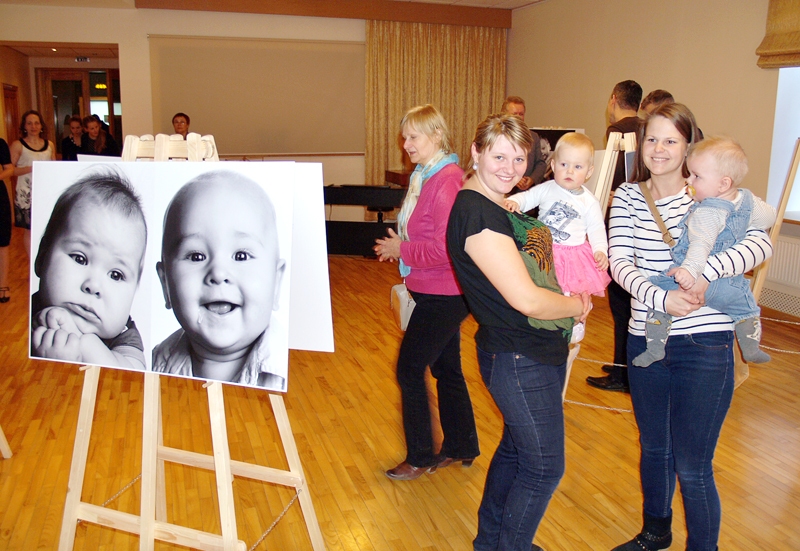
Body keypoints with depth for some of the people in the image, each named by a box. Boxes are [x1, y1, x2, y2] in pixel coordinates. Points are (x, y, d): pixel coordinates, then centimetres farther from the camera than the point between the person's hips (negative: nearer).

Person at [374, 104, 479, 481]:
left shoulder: (447, 180, -21)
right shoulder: (424, 176, 8)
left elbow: (445, 249, -25)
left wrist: (402, 250, -14)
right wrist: (398, 247, 1)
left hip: (443, 297, -9)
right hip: (434, 293, 9)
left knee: (410, 369, 1)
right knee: (445, 369, 18)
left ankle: (420, 458, 17)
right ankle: (461, 448, 34)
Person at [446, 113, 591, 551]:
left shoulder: (504, 206, 8)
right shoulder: (476, 213, -23)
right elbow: (527, 299, -25)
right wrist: (577, 306, -8)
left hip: (536, 354, 10)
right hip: (520, 361, -10)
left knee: (516, 448, 24)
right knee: (544, 468, 6)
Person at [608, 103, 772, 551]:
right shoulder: (627, 197, 3)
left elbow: (761, 243, -19)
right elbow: (619, 262, -9)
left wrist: (705, 273, -34)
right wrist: (660, 298, -26)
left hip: (704, 346, -4)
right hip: (646, 341, 4)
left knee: (692, 468, 3)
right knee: (653, 450, 22)